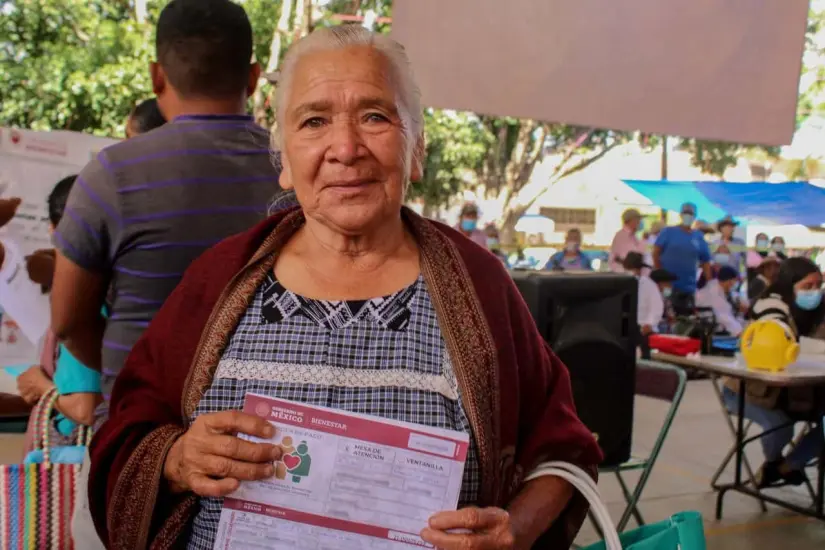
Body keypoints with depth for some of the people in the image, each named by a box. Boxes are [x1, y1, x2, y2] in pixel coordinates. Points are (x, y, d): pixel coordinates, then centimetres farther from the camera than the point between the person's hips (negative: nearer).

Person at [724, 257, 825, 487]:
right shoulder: (771, 306, -22)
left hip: (792, 390, 7)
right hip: (749, 389, -7)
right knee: (780, 424, -31)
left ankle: (787, 466, 12)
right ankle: (772, 461, 7)